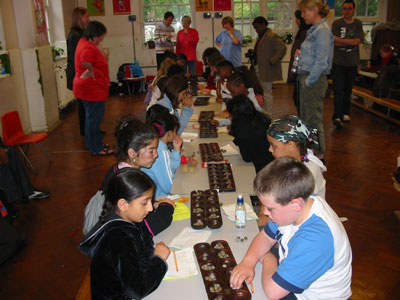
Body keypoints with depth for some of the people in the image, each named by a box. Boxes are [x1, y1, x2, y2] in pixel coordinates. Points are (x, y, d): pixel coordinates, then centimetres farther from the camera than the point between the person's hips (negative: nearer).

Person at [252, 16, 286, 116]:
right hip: (259, 69, 10)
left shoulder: (272, 36, -14)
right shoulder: (260, 36, 16)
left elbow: (282, 48, -23)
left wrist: (272, 61, -21)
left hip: (267, 70, -10)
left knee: (266, 93, -3)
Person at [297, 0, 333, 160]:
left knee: (313, 118, -1)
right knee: (305, 116, 17)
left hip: (315, 80, -10)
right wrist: (302, 54, 6)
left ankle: (319, 153, 12)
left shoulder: (322, 31, -16)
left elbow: (321, 62, -20)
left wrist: (309, 81, -17)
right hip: (306, 78, 10)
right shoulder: (314, 30, 14)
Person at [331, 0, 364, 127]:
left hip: (352, 63, 3)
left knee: (348, 90, 10)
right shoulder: (336, 23, 1)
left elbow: (358, 41, -7)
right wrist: (351, 42, -10)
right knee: (338, 90, -9)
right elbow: (335, 43, -9)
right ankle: (337, 117, -12)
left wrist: (340, 39, -11)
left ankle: (345, 113, 24)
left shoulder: (358, 24, 7)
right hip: (338, 63, -2)